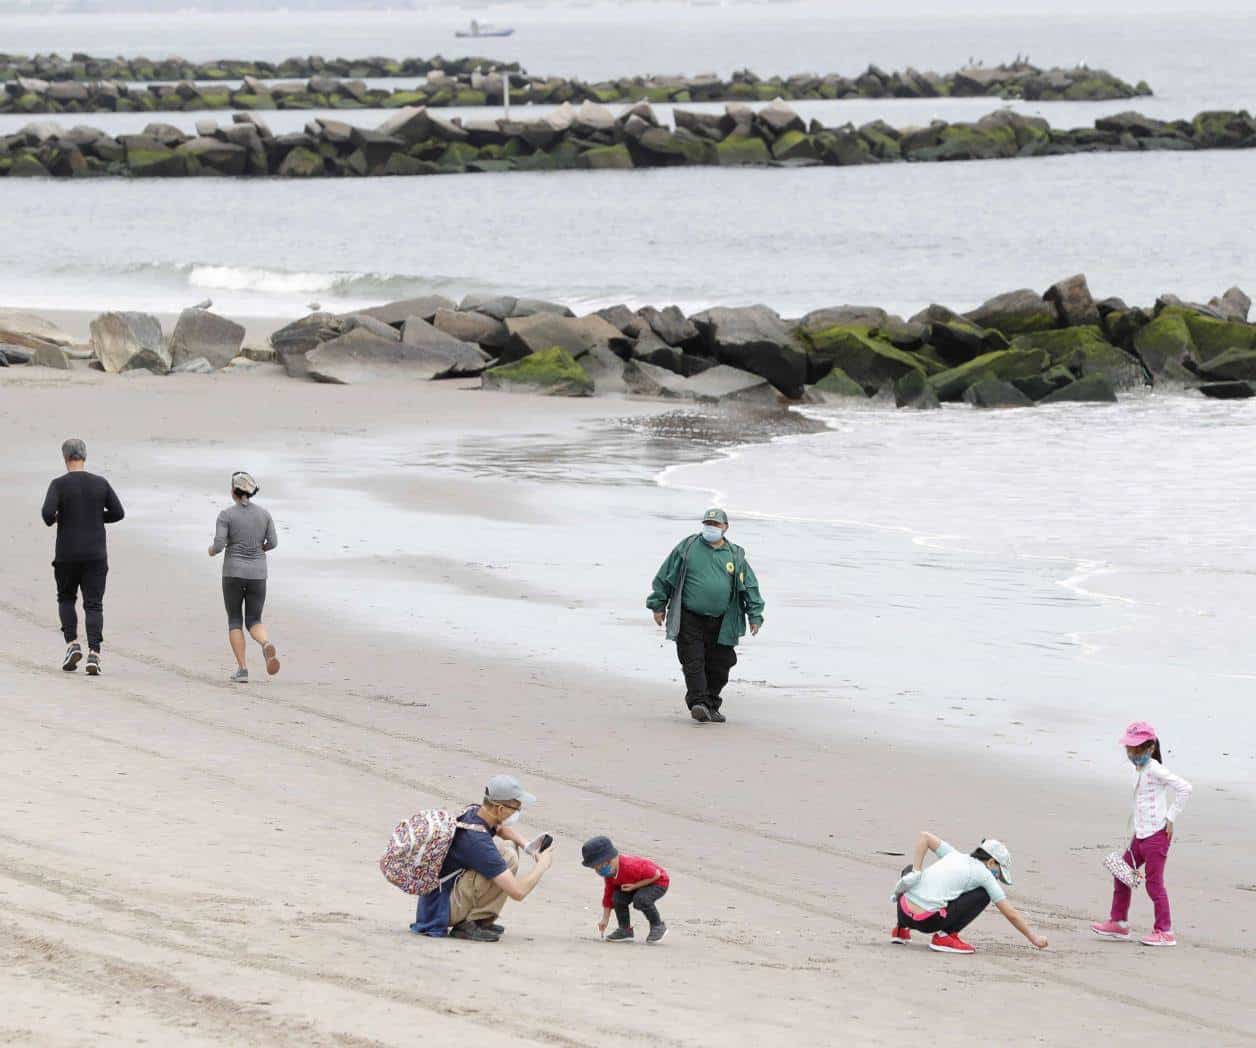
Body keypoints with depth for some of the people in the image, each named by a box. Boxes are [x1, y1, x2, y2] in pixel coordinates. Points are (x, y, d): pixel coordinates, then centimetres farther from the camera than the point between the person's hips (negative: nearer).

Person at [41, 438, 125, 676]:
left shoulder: (59, 484, -6)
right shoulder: (101, 484, 2)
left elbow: (48, 512, -18)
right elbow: (118, 513, 3)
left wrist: (51, 520, 5)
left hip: (67, 554, -1)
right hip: (96, 555, 1)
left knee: (66, 599, 19)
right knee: (93, 605, 0)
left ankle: (72, 644, 3)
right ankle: (93, 654, -15)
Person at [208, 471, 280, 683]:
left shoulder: (226, 515, -8)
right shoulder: (263, 514, 3)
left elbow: (218, 545, -13)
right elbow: (273, 543, 3)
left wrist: (212, 551, 11)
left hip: (233, 573, -3)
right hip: (257, 574, 3)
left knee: (235, 621, 11)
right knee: (254, 622, 10)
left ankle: (242, 669, 0)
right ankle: (267, 645, -25)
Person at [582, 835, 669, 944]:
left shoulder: (631, 866, -37)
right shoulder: (609, 874, -9)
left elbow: (656, 874, -31)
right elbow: (608, 895, 1)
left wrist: (634, 886, -29)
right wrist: (605, 919, -2)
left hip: (659, 882, -8)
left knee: (640, 899, -34)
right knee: (618, 897, -14)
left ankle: (658, 926, -11)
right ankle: (625, 930, 1)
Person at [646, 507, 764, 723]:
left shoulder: (735, 556, 8)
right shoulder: (687, 548, 3)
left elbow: (750, 587, 12)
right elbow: (664, 577, 8)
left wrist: (755, 615, 5)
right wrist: (658, 606, 8)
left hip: (721, 623, 2)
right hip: (690, 619, -2)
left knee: (720, 665, 6)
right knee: (694, 662, -12)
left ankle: (711, 706, 20)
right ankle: (698, 703, -15)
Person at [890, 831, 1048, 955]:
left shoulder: (954, 855, 20)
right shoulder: (984, 874, 6)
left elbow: (924, 836, 14)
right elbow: (1010, 914, 9)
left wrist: (915, 872, 10)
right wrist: (1033, 938, 21)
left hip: (903, 911, 6)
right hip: (927, 922, -6)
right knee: (983, 895, 8)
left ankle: (901, 928, 29)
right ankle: (946, 935, 2)